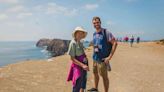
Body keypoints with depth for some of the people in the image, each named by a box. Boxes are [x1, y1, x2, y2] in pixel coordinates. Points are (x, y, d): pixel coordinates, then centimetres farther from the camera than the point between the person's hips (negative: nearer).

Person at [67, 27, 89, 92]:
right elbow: (72, 58, -18)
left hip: (83, 65, 8)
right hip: (78, 66, -8)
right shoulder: (73, 43, -17)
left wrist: (86, 64, 9)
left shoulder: (80, 43, 6)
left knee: (83, 82, 22)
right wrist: (82, 65, -25)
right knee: (77, 86, -4)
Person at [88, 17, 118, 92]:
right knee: (95, 73, 21)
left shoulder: (106, 32, -15)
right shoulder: (94, 34, 7)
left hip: (102, 59, -7)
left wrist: (110, 57, -19)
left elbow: (115, 43, -17)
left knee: (104, 76, 4)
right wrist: (94, 56, 14)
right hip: (95, 58, 8)